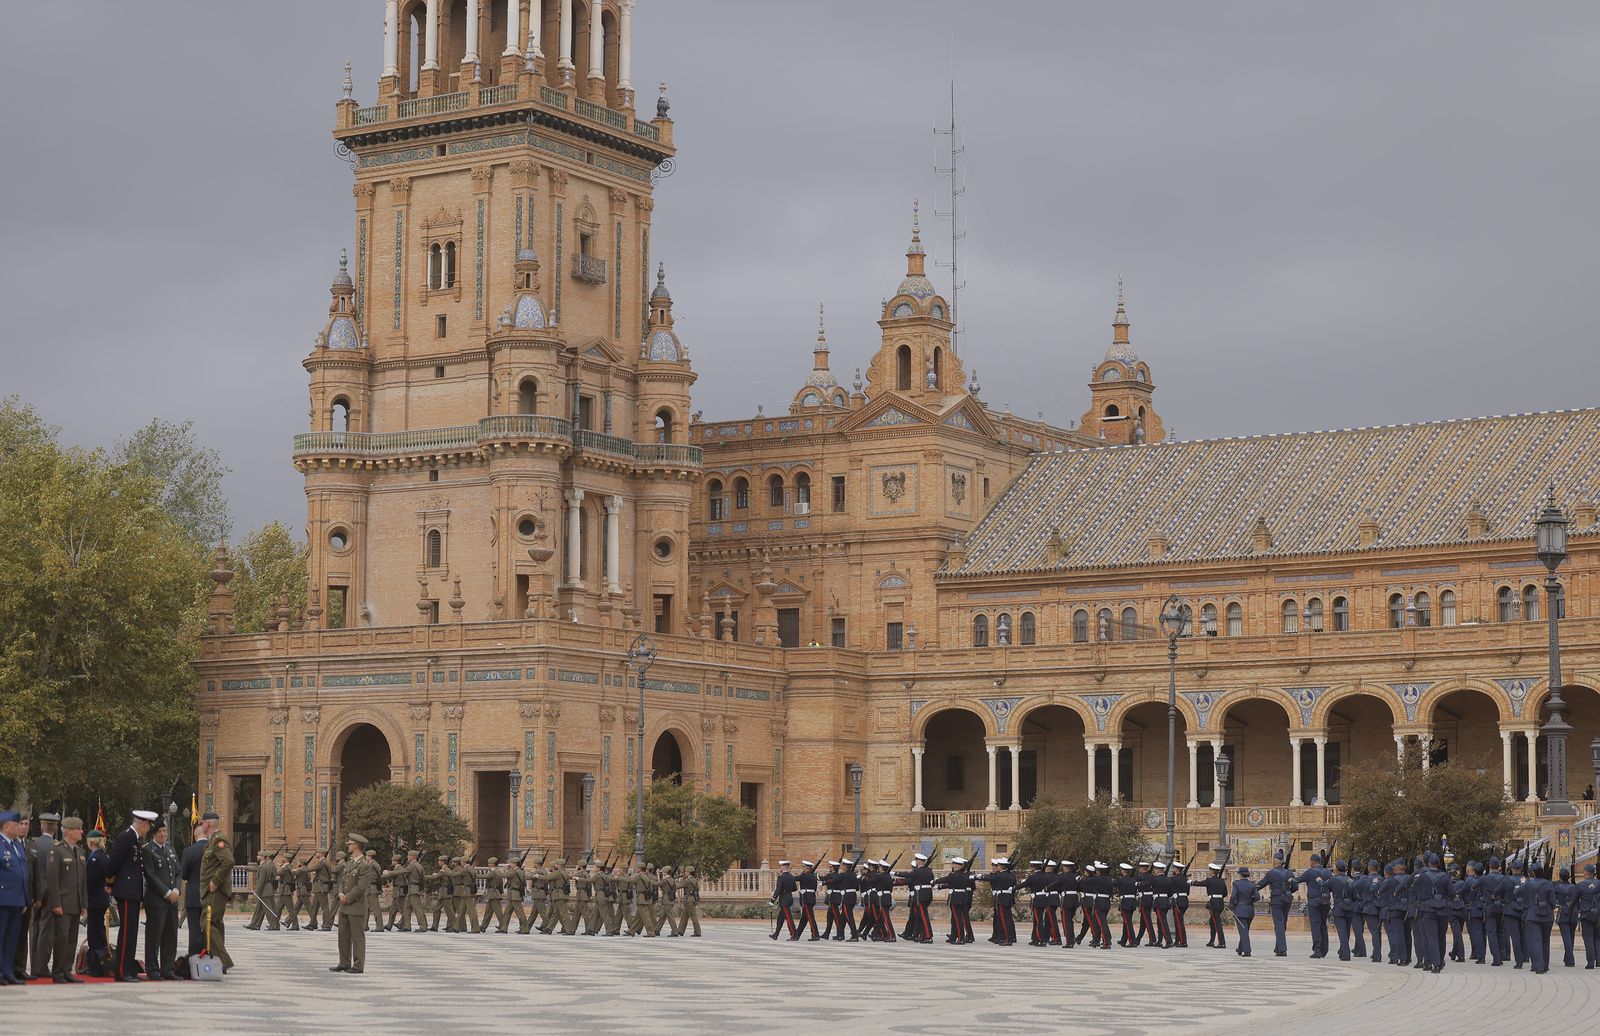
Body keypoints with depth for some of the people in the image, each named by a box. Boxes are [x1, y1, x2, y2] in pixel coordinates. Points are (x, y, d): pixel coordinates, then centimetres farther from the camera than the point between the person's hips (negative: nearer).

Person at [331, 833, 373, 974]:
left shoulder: (364, 866, -14)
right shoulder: (350, 863, 14)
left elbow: (360, 888, -19)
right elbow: (342, 880, 16)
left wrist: (347, 899, -12)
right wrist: (341, 893, -3)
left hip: (357, 907, -9)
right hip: (344, 907, 9)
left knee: (357, 936, -3)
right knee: (343, 936, 12)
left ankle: (358, 966, 0)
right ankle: (344, 963, 19)